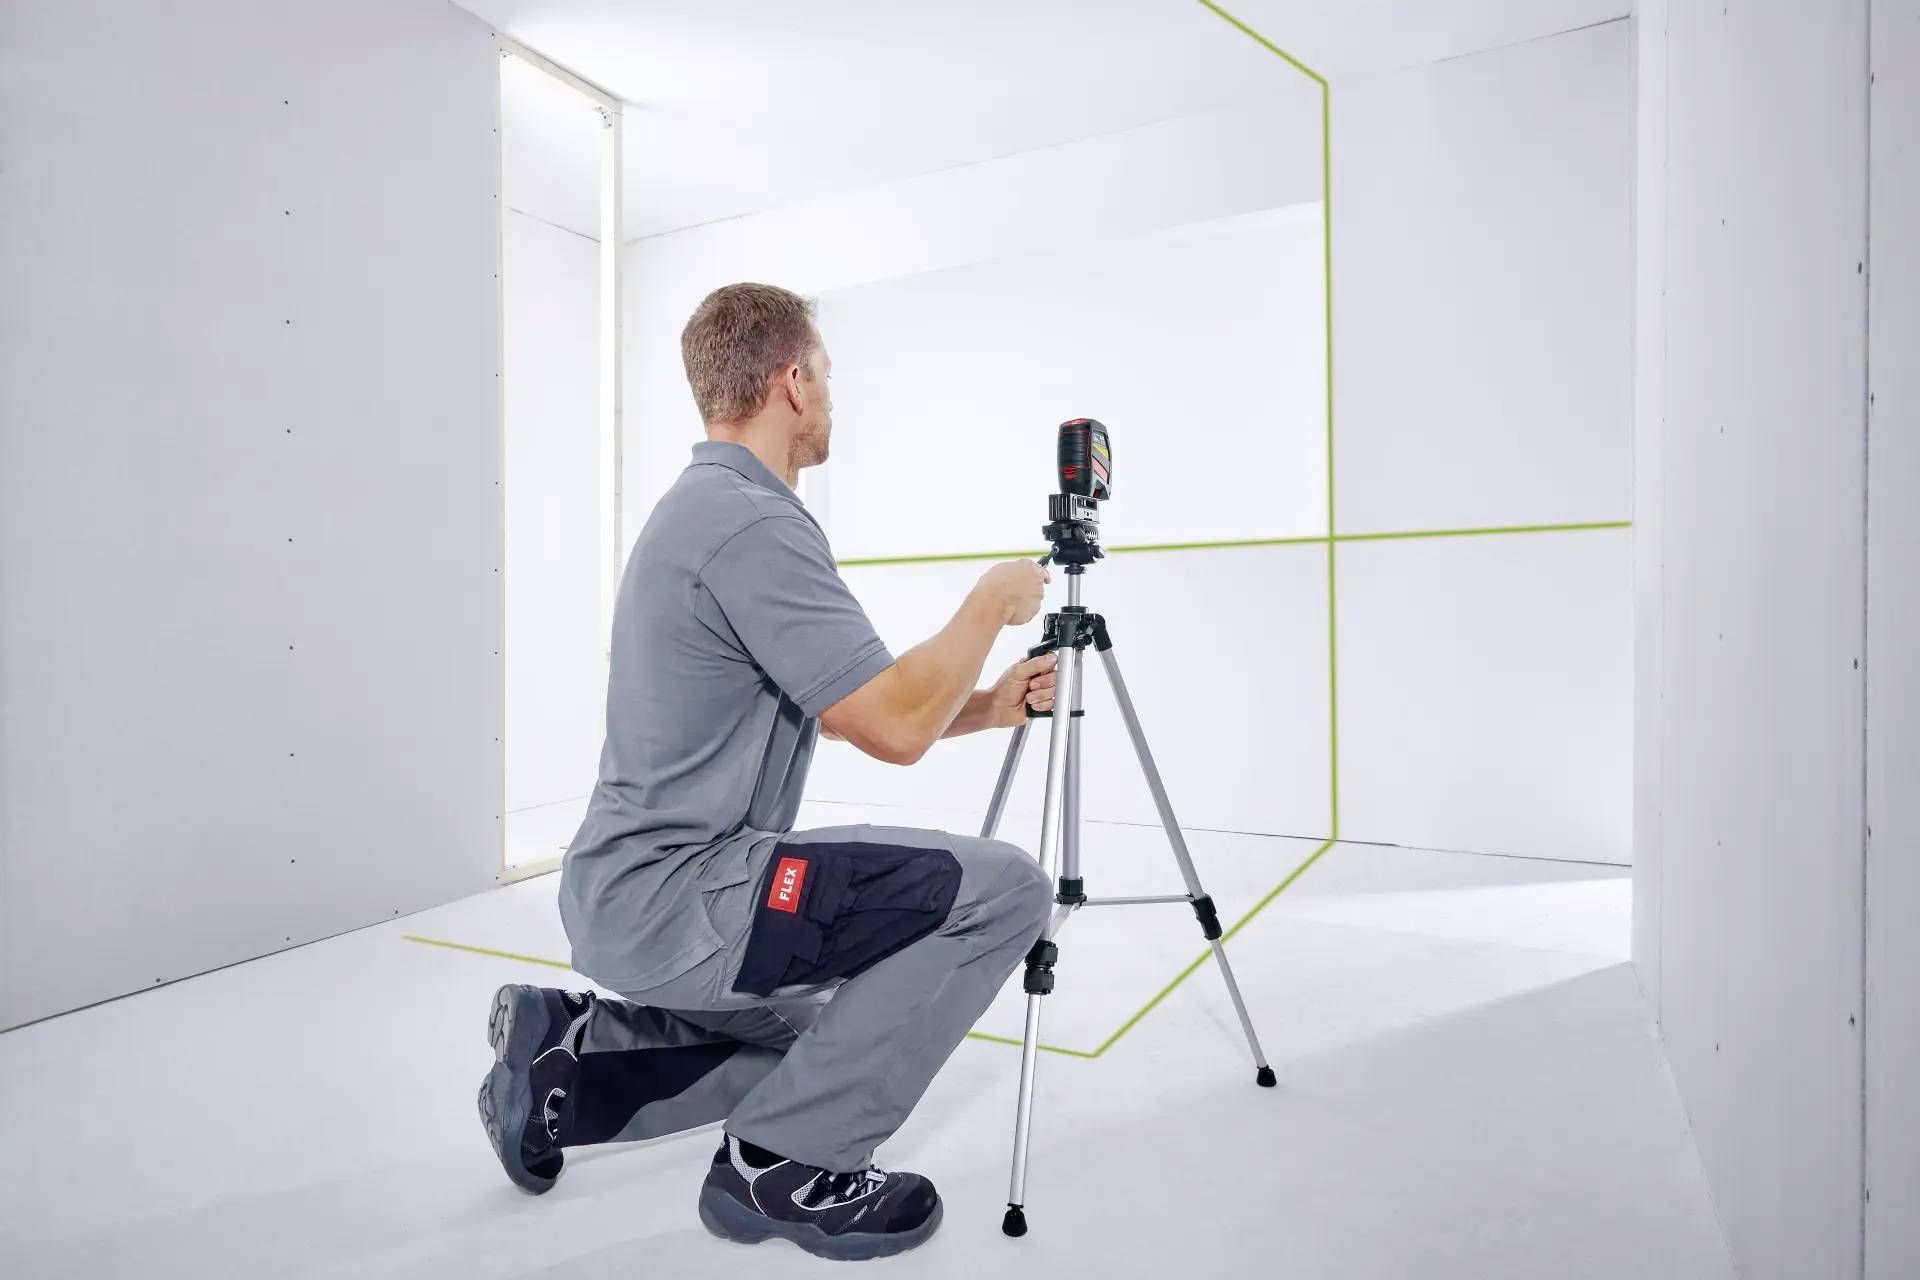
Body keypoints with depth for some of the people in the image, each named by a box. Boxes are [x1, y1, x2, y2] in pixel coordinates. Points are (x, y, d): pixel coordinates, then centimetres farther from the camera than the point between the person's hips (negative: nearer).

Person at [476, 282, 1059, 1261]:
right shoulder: (751, 523, -21)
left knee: (823, 1026, 31)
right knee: (1002, 888, -15)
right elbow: (894, 729, -23)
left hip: (637, 889, 10)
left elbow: (858, 711, 17)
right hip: (676, 894, -10)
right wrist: (990, 604, -7)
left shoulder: (706, 508, 13)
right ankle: (784, 1161, -2)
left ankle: (565, 1059, 21)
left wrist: (984, 706, 11)